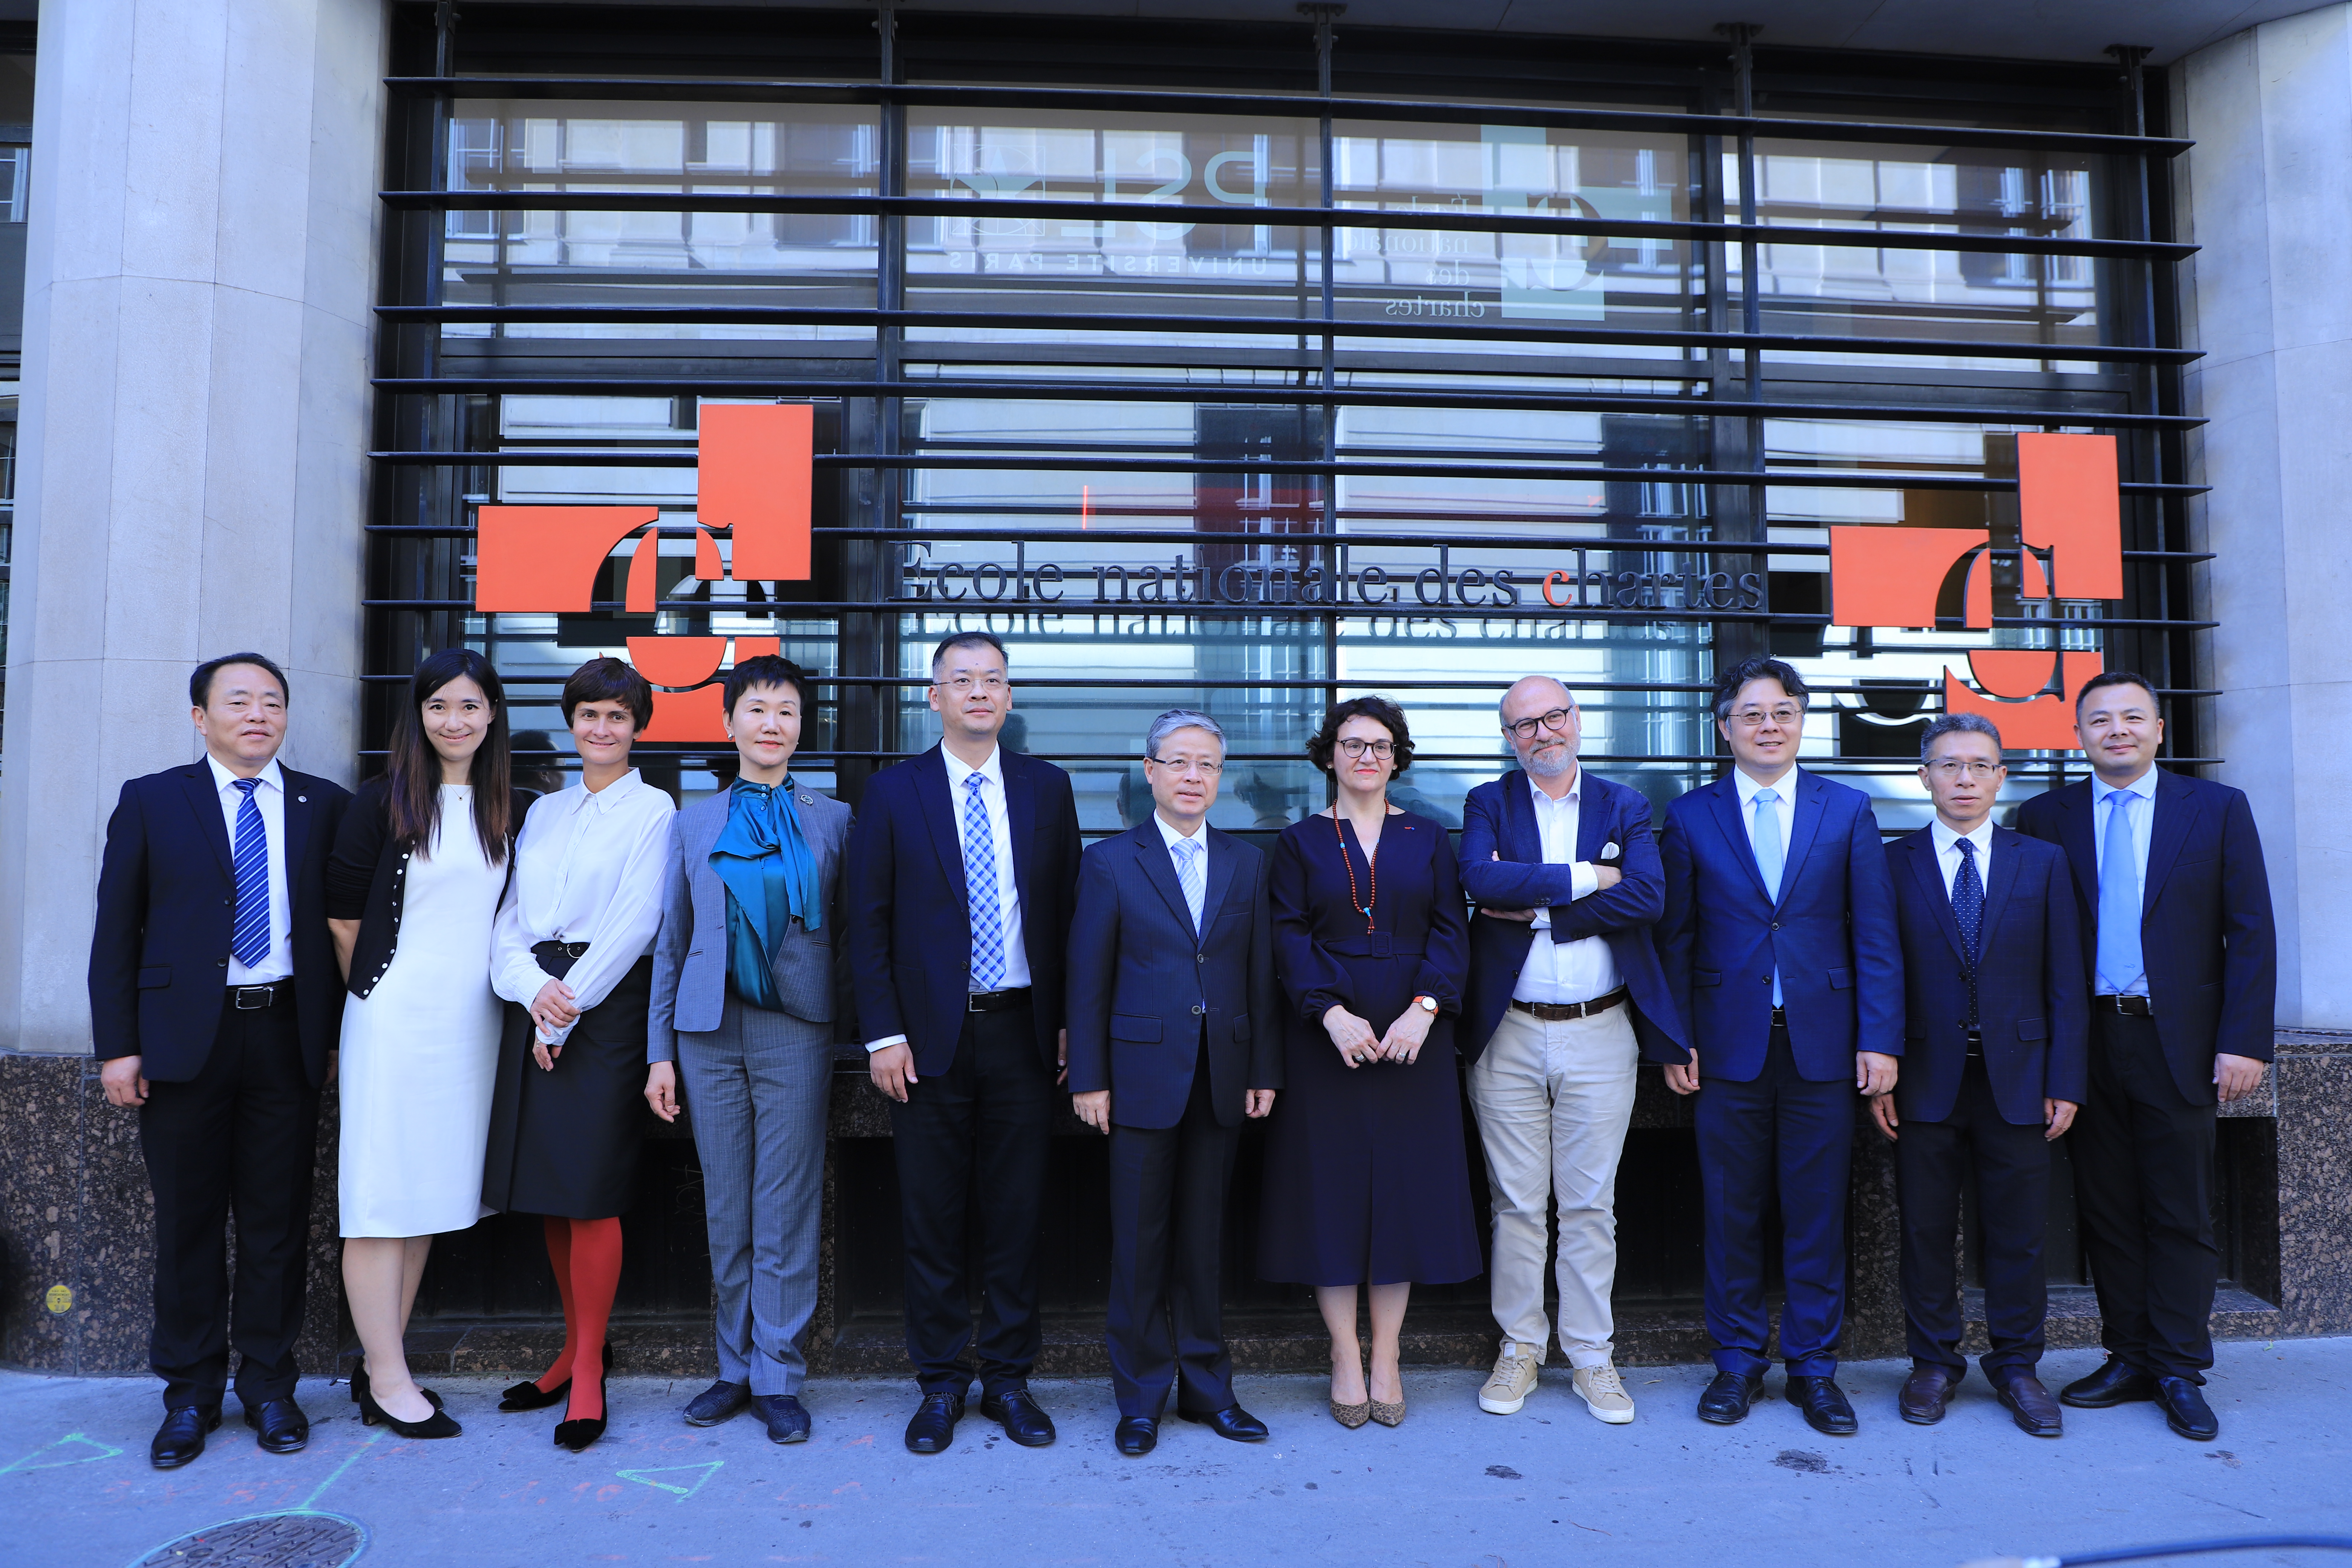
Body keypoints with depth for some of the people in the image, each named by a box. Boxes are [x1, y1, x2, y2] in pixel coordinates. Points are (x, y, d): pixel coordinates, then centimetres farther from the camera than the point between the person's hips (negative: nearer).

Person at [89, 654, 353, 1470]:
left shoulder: (324, 805, 7)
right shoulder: (151, 801, 6)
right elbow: (116, 931, 4)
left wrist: (339, 1033, 2)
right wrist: (117, 1046, -3)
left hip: (286, 1034, 1)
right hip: (184, 1037, 0)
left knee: (278, 1218, 7)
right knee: (188, 1219, 7)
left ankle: (268, 1384, 20)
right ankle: (190, 1393, 21)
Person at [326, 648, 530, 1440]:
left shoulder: (513, 811, 8)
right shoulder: (385, 801, -4)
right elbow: (344, 915, 0)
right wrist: (376, 991, 7)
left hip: (472, 1021, 4)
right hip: (397, 1018, -4)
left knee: (432, 1190, 10)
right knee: (383, 1193, -1)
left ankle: (381, 1366, 21)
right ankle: (387, 1382, 8)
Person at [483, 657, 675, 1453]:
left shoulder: (653, 810, 1)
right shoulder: (544, 810, 17)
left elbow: (635, 920, -8)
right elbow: (508, 915, 9)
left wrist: (570, 1006, -12)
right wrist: (533, 988, -9)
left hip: (609, 1001, -5)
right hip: (534, 1002, 5)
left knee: (591, 1191, -6)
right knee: (547, 1191, 9)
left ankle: (589, 1372, 4)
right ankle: (578, 1346, 22)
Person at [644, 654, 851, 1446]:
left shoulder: (834, 821, 5)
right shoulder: (693, 823, 11)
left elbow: (850, 936, 5)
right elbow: (671, 941, 11)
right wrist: (661, 1050, 7)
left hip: (795, 1030, -2)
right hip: (710, 1029, 2)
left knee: (786, 1211, 0)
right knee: (725, 1212, 9)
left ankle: (778, 1376, 12)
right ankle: (736, 1367, 22)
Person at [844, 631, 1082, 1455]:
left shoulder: (1047, 788, 7)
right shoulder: (893, 792, 2)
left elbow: (1068, 909, 8)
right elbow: (867, 922, 0)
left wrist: (1068, 1022, 2)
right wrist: (883, 1033, -6)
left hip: (1022, 1031, 1)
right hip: (930, 1037, -1)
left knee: (1016, 1214, 8)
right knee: (932, 1219, 7)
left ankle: (1008, 1379, 22)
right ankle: (940, 1385, 22)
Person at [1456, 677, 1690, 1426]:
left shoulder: (1624, 808, 7)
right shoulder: (1488, 804, 5)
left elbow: (1648, 896, -11)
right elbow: (1479, 880, -15)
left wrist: (1534, 908, -13)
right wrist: (1581, 877, -14)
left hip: (1600, 1034, 0)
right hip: (1508, 1034, 0)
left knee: (1591, 1203, 8)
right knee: (1516, 1202, 8)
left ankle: (1591, 1354, 22)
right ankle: (1520, 1346, 23)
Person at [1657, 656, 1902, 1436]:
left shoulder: (1848, 810, 5)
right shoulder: (1690, 816, 4)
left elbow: (1875, 934, 3)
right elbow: (1675, 939, 4)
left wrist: (1880, 1037, -4)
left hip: (1822, 1041, 0)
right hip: (1729, 1042, 0)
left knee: (1818, 1213, 7)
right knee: (1732, 1211, 8)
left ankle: (1813, 1366, 22)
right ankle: (1738, 1362, 22)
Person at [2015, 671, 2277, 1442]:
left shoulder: (2218, 809, 4)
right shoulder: (2045, 818, 5)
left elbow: (2251, 934, 0)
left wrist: (2244, 1043, -8)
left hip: (2177, 1043, -1)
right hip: (2086, 1043, 1)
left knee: (2182, 1214, 6)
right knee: (2106, 1210, 9)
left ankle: (2180, 1372, 17)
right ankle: (2130, 1359, 21)